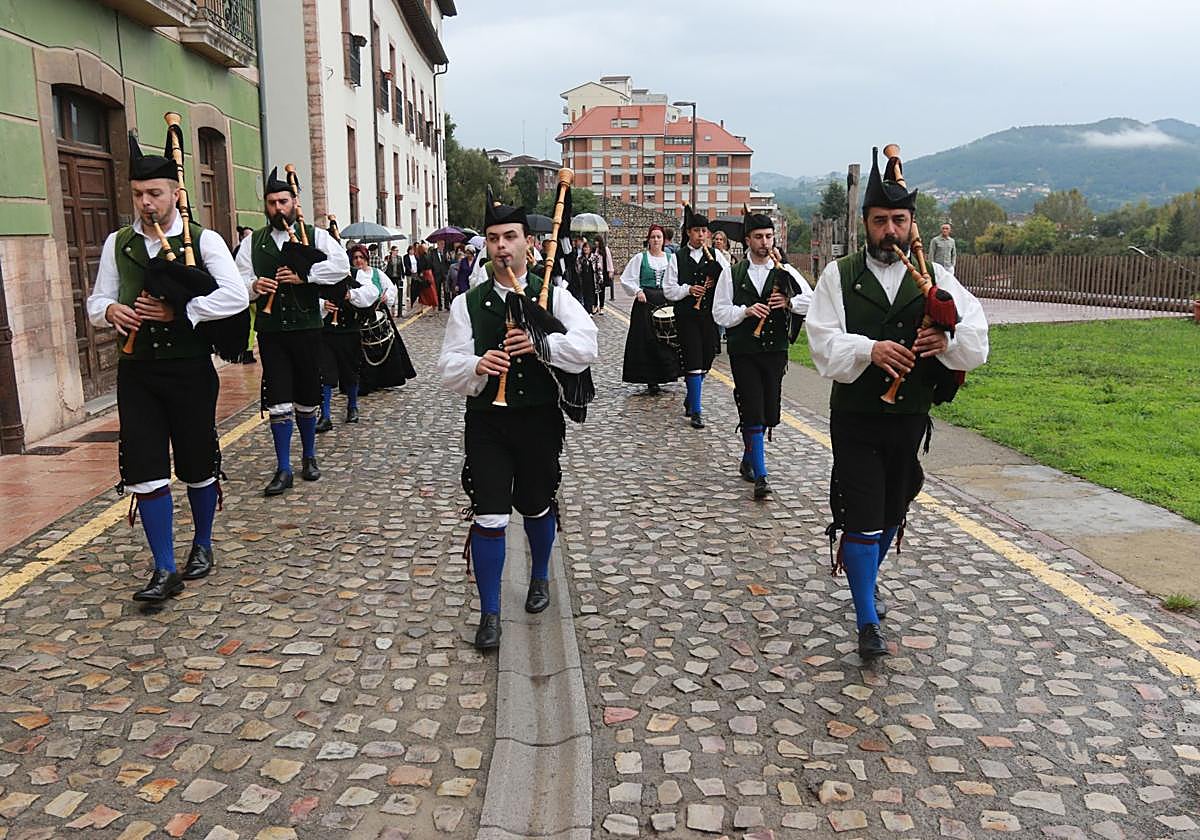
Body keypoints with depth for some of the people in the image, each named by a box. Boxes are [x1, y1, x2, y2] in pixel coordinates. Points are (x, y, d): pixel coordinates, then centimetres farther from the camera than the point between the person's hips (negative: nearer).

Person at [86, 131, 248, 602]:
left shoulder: (203, 240, -4)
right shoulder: (118, 244, 8)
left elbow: (236, 297, -16)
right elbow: (96, 304, 12)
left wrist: (177, 311, -20)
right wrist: (111, 311, -12)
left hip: (189, 370, -3)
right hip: (136, 373, 3)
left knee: (198, 465, 10)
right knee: (144, 470, -2)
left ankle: (202, 546, 32)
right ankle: (164, 570, 6)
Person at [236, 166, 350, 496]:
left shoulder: (316, 236, 2)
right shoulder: (253, 242, 9)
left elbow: (341, 265, -13)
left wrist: (304, 274, -22)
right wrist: (253, 286, -15)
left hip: (306, 328, -1)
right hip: (270, 330, 1)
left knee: (307, 398, 10)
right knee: (278, 401, -1)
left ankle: (309, 457, 30)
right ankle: (283, 469, 7)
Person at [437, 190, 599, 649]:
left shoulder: (553, 296, 0)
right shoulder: (467, 304, 1)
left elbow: (587, 346, -13)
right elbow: (448, 368, -5)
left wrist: (541, 343, -29)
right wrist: (477, 366, -27)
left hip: (539, 419, 1)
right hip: (487, 421, 0)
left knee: (537, 507, 17)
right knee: (489, 515, -3)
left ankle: (540, 577, 45)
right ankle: (489, 613, 12)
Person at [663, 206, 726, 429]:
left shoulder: (716, 256, 7)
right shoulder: (678, 258, 2)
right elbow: (669, 290, 0)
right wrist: (688, 289, -14)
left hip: (710, 315, 3)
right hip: (687, 316, -3)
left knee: (705, 360, 10)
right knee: (693, 362, -8)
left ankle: (690, 401, 30)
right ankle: (696, 411, -4)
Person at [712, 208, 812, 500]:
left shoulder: (785, 272, 6)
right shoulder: (732, 274, 2)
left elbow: (812, 301, 3)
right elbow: (719, 313, -1)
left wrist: (789, 302, -15)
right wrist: (746, 311, -16)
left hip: (775, 352, 2)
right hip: (743, 352, -2)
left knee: (769, 413, 7)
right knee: (753, 413, -7)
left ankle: (748, 459, 32)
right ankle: (760, 476, -2)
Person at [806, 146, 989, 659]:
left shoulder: (935, 279, 3)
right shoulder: (838, 276, -2)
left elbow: (977, 342, -4)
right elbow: (825, 345, -11)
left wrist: (947, 339, -26)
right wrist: (869, 350, -29)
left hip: (910, 420, 3)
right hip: (855, 420, -3)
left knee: (891, 515, 18)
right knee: (861, 517, -5)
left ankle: (862, 581, 44)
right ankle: (868, 621, 7)